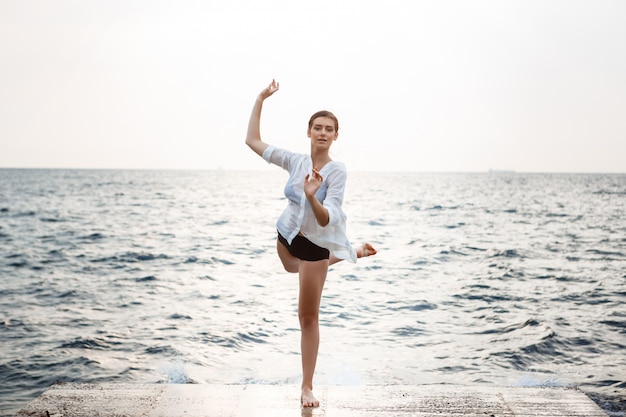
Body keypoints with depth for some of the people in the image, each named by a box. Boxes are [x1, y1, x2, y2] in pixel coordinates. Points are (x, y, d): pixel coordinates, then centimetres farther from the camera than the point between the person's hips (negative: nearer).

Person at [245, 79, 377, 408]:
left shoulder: (336, 171, -24)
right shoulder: (296, 161, -11)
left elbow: (325, 220, -30)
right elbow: (252, 140, -5)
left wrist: (312, 197, -50)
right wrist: (260, 99, -8)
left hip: (315, 244, -5)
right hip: (286, 237, 6)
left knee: (308, 317, 2)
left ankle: (307, 387, 14)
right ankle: (350, 254, 56)